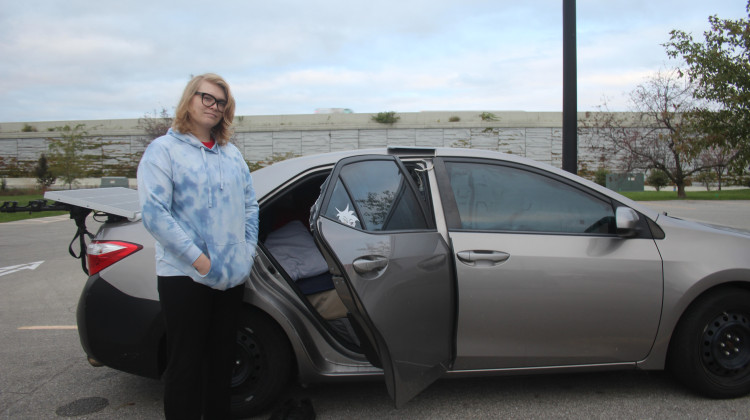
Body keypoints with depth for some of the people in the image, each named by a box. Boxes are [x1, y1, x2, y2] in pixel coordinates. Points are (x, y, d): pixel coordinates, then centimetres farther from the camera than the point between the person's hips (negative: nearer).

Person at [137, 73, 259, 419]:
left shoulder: (231, 154, 13)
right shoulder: (164, 150, -4)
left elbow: (250, 205, 16)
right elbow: (153, 212, -14)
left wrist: (248, 249, 4)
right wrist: (196, 258, -19)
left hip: (231, 275, 6)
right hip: (184, 275, -5)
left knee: (222, 358, 16)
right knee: (186, 364, 4)